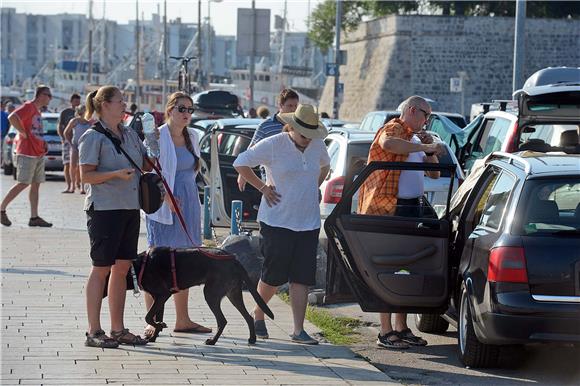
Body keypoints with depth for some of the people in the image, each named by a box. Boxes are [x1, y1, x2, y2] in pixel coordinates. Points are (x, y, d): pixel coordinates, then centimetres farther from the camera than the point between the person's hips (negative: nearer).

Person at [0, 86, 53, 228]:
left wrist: (42, 143, 15)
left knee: (36, 185, 6)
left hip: (39, 154, 9)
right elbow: (12, 118, -27)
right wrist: (23, 133, -19)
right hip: (27, 154, -9)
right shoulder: (28, 107, -11)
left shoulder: (37, 110, 18)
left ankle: (34, 217, 6)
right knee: (23, 184, -8)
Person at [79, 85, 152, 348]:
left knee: (122, 268, 9)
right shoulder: (93, 137, -7)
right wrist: (116, 174, -23)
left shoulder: (130, 135, 14)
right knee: (101, 269, -3)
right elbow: (85, 176, -11)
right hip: (104, 208, -7)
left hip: (130, 208, 7)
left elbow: (147, 166, 21)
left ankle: (118, 330, 16)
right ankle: (94, 332, 3)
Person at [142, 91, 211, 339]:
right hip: (162, 207, -7)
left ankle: (182, 320, 16)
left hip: (188, 204, 7)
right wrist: (165, 196, -21)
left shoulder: (192, 137, 14)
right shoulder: (157, 137, -8)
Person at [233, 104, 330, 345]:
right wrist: (262, 187, -7)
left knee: (302, 278, 0)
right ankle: (258, 316, 25)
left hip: (308, 223, 4)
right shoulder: (272, 145, -10)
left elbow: (325, 166, 28)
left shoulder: (317, 146, 6)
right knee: (273, 276, 1)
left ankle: (298, 331, 1)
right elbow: (240, 163, -5)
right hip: (277, 222, -4)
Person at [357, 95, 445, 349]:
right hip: (389, 209, -9)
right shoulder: (393, 129, -5)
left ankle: (401, 328, 17)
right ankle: (385, 332, -7)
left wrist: (429, 151, 8)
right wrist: (426, 147, -27)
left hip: (411, 209, 9)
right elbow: (387, 144, -31)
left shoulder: (414, 139, 24)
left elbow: (434, 173, 26)